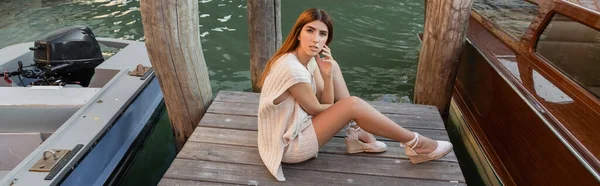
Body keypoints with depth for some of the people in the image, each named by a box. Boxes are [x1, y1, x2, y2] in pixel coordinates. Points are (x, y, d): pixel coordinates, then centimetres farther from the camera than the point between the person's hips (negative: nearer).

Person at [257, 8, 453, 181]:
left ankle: (358, 135, 4)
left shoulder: (308, 59, -3)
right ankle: (415, 144, -2)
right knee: (353, 105, -21)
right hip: (289, 146, -9)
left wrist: (326, 74, -18)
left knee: (333, 67, 3)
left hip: (296, 126, 9)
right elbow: (316, 109, -17)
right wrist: (345, 107, 2)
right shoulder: (293, 69, -30)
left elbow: (327, 102, -1)